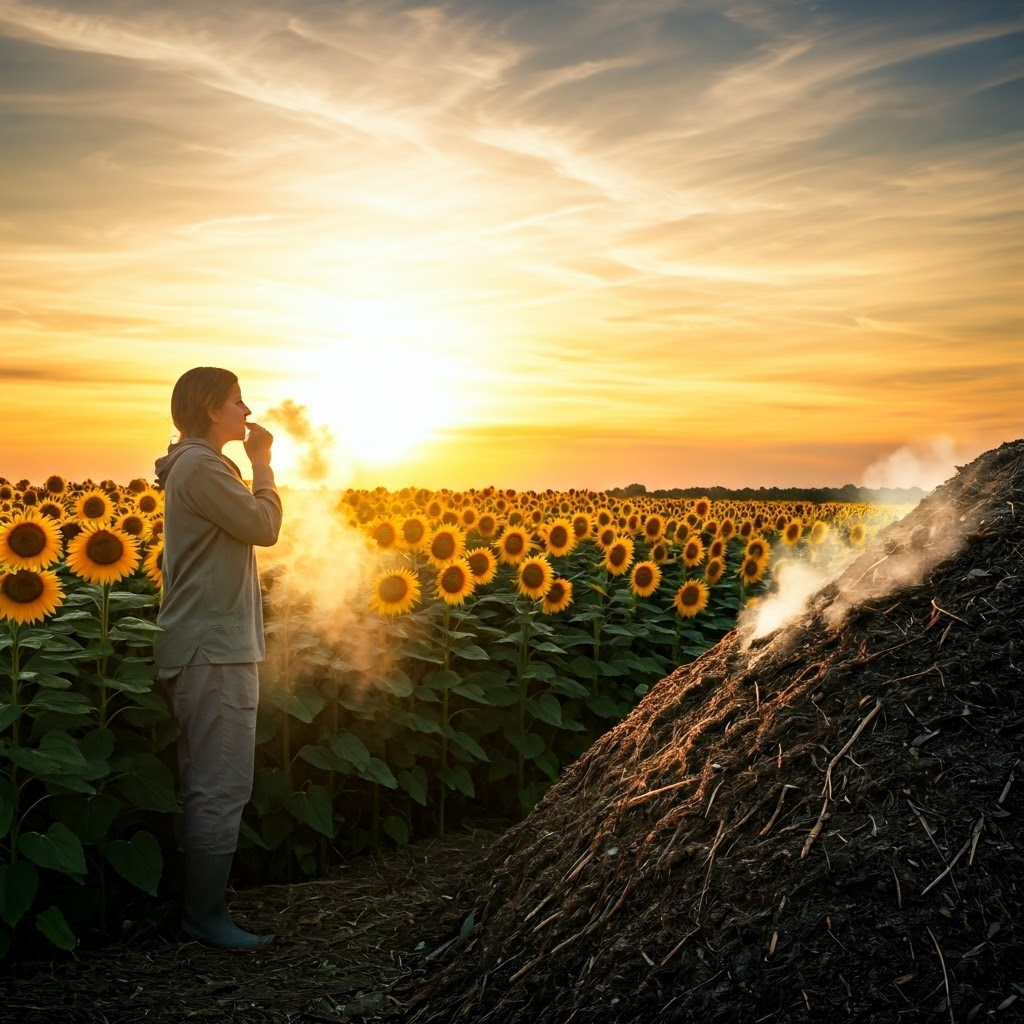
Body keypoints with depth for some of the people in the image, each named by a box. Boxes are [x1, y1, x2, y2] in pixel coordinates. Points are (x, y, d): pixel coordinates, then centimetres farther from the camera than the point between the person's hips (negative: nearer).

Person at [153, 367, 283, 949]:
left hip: (215, 648, 11)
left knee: (209, 786, 13)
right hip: (215, 653, -11)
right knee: (222, 789, -6)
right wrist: (263, 463, -6)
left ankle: (200, 908, 21)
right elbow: (265, 527, -15)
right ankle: (207, 917, 2)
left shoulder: (199, 465, 19)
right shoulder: (201, 467, -13)